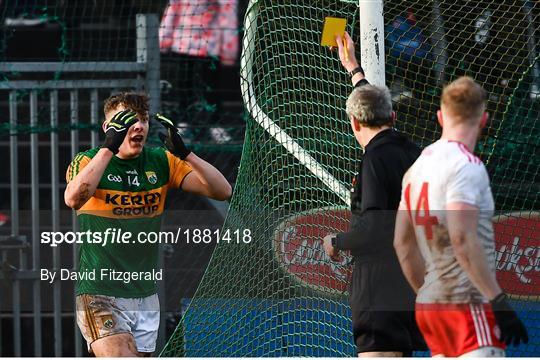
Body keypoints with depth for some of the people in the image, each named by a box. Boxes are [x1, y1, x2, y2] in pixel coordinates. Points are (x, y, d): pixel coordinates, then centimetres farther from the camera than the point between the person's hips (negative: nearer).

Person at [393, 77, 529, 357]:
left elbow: (403, 243, 19)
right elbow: (462, 239, -22)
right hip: (468, 302, -9)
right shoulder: (466, 165, -11)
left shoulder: (418, 167, 14)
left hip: (428, 304, 9)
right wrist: (498, 300, -21)